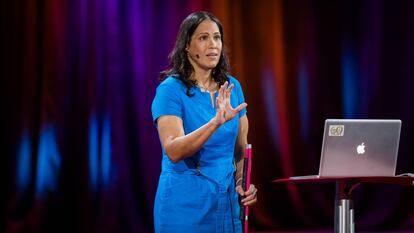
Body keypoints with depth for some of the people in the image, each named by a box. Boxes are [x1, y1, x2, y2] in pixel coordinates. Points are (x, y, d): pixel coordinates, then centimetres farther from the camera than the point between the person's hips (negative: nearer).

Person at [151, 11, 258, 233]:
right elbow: (173, 151, -23)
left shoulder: (232, 87, 6)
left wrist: (243, 182, -4)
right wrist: (216, 122, -34)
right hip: (185, 203, -5)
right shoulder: (170, 89, -10)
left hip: (227, 199, 5)